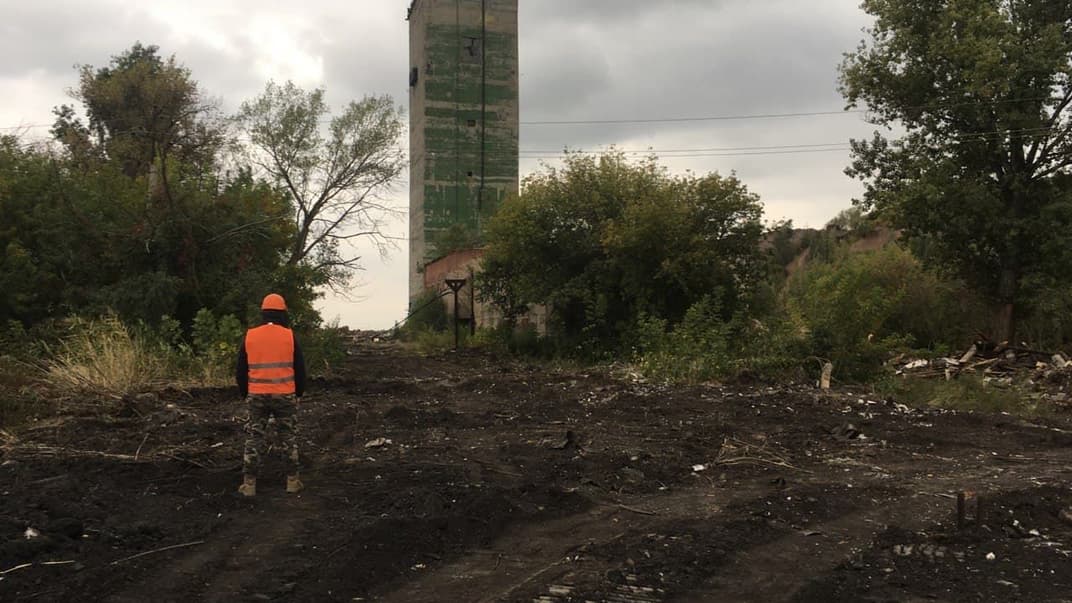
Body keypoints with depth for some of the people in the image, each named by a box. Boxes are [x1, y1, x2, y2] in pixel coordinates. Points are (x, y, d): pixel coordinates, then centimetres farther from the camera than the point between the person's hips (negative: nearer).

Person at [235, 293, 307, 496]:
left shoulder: (249, 336, 0)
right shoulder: (289, 336, -5)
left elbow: (241, 370, 5)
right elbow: (299, 369, 0)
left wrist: (245, 393, 19)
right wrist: (299, 393, 14)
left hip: (257, 396, 1)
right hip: (285, 396, -1)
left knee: (254, 438, 8)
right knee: (289, 437, 10)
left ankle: (249, 483, 7)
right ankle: (293, 480, 12)